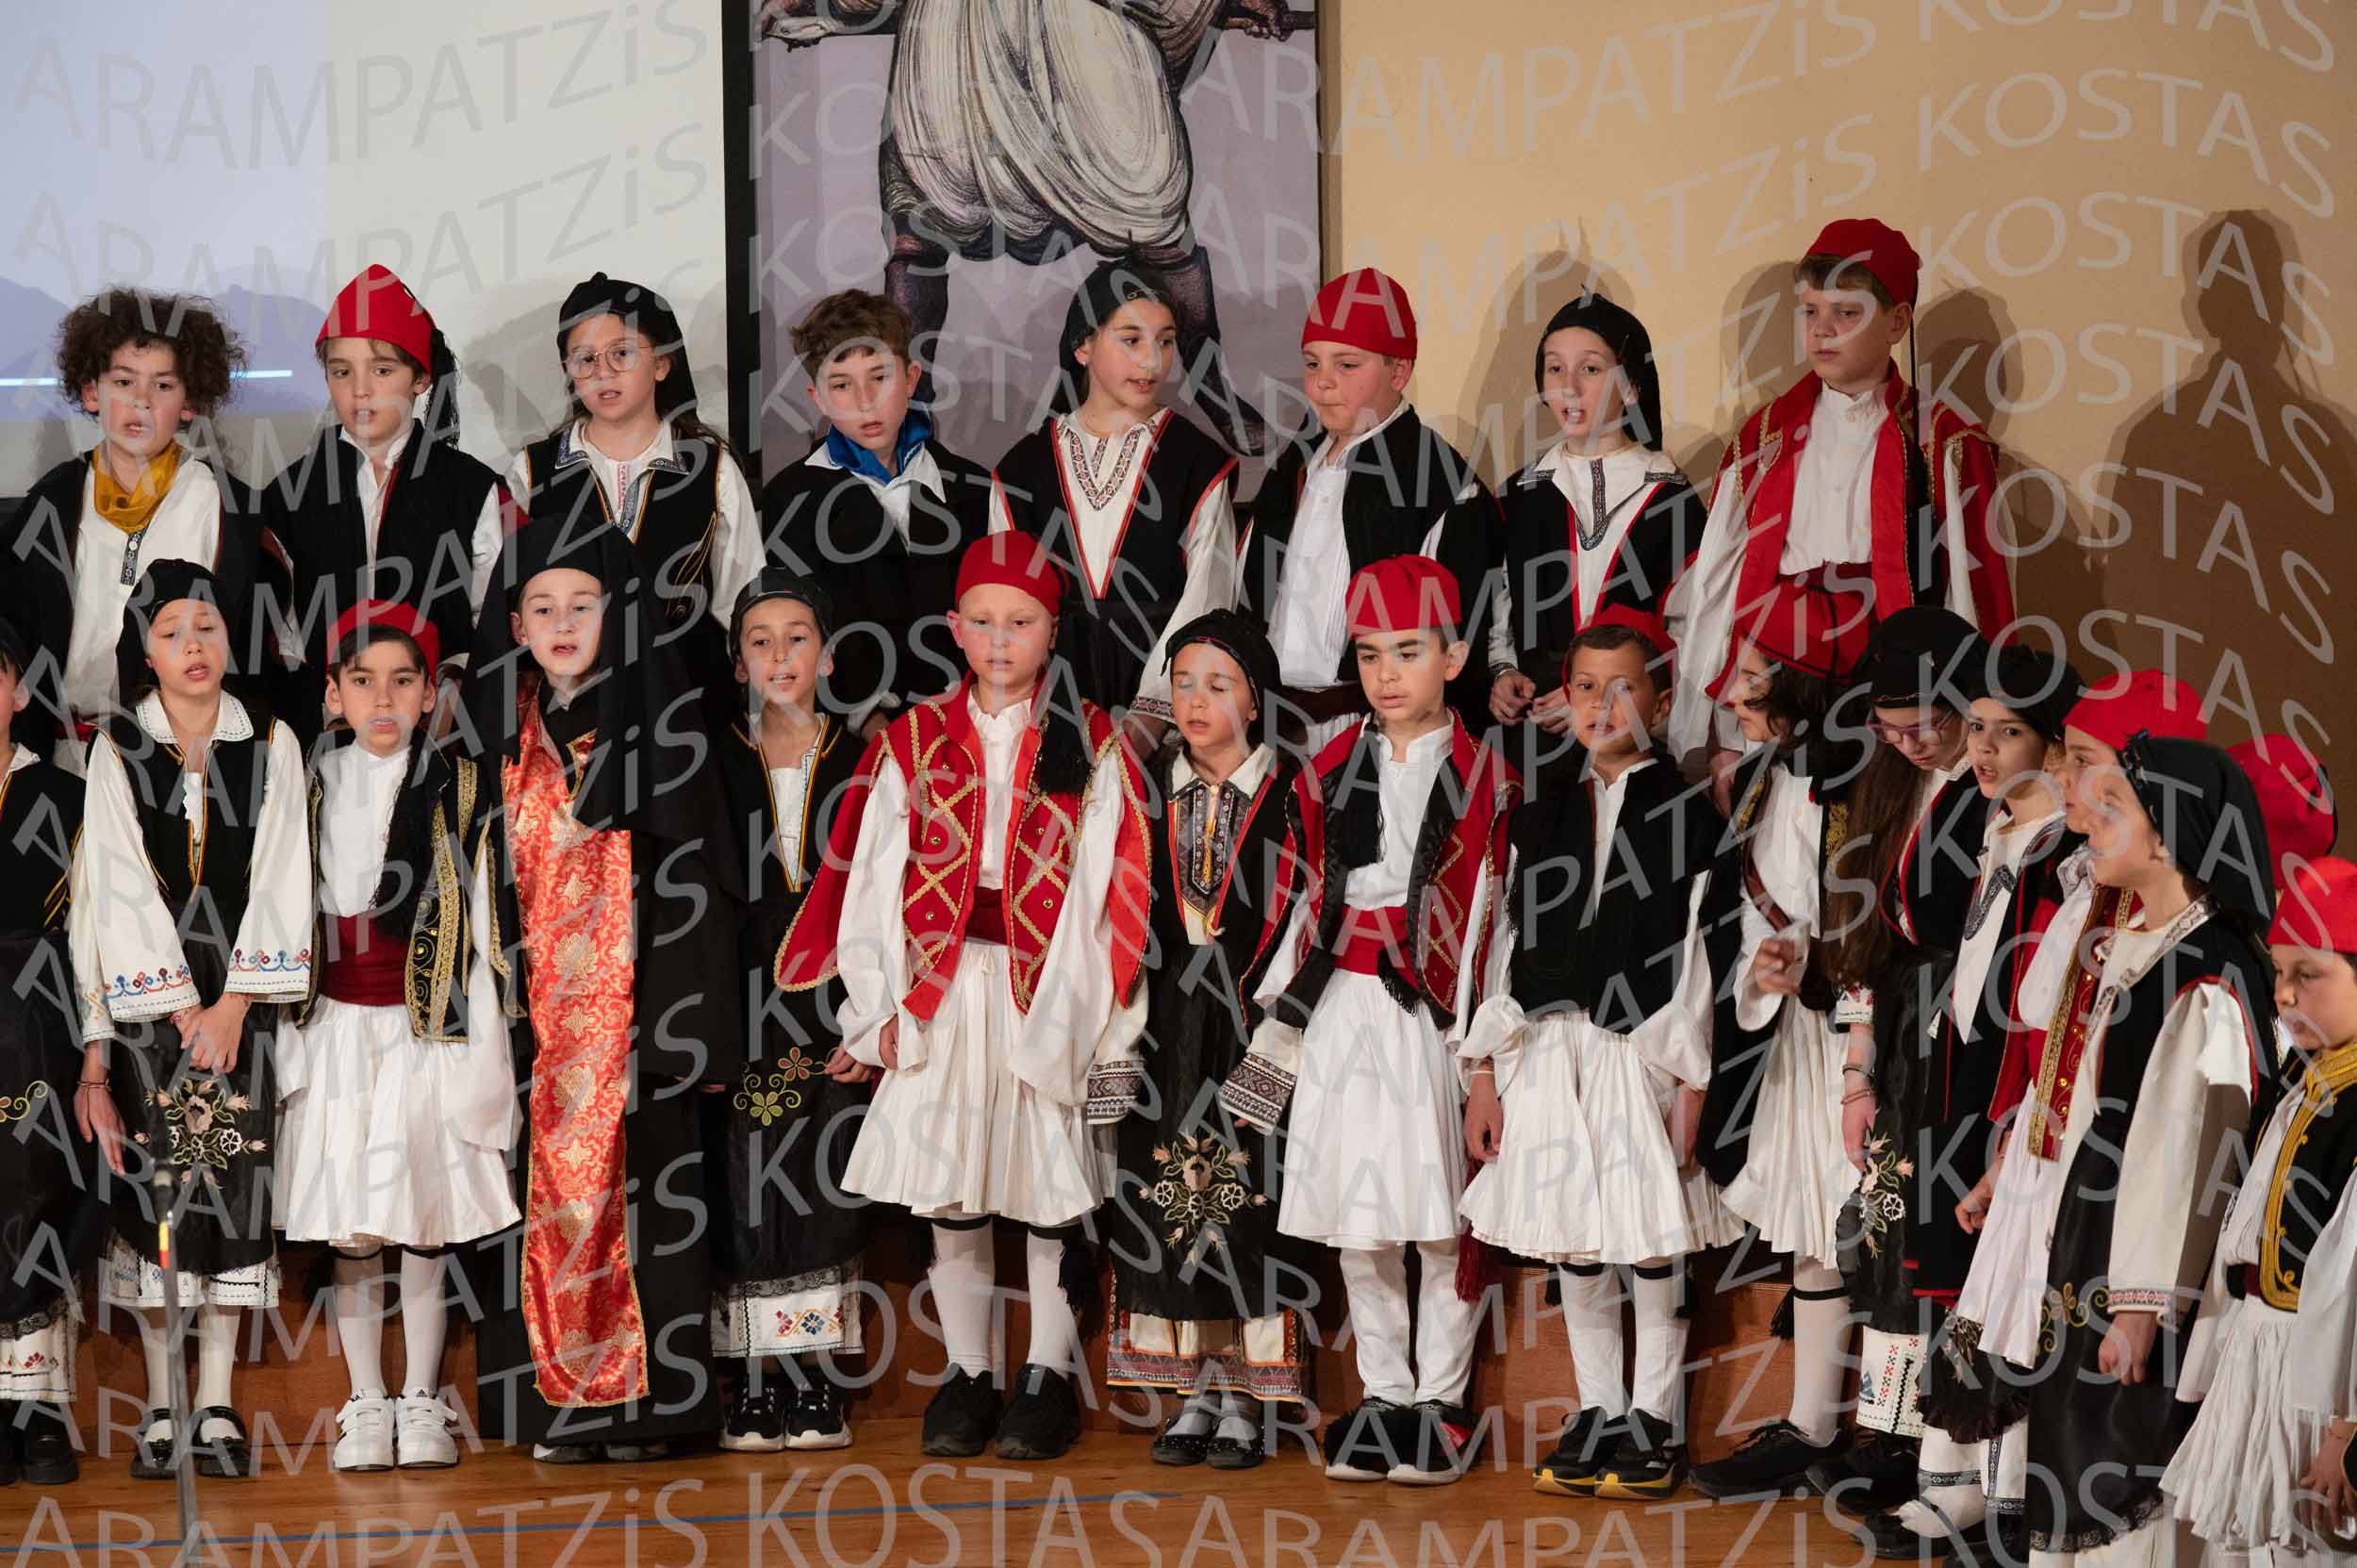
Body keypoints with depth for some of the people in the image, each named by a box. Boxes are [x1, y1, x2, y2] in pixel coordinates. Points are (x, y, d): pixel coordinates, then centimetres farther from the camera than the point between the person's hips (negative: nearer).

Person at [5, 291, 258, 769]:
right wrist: (27, 762, 2)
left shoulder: (231, 506, 1)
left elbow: (254, 649, 3)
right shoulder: (51, 501, 7)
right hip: (72, 753, 2)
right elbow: (15, 645, 9)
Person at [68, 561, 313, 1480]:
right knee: (151, 1183, -2)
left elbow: (279, 881, -1)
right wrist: (185, 1010, -9)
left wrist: (234, 1005, -9)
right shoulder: (117, 750, 0)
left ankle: (216, 1406, 4)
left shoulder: (271, 748, 4)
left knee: (231, 1183, -1)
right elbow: (120, 889, -4)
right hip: (144, 1000, -1)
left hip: (241, 999, 1)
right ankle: (160, 1408, 5)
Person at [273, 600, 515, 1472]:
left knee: (423, 1226, 0)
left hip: (424, 1032, -2)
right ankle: (366, 1404, 14)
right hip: (335, 1031, 2)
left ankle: (422, 1403, 12)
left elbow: (481, 929, 0)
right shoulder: (312, 792, 6)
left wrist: (479, 1057, -2)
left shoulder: (457, 792, 0)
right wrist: (286, 1040, 8)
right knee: (347, 1232, 3)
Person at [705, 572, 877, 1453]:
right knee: (743, 1192, -2)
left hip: (832, 1015, 0)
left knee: (824, 1191, -1)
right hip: (741, 1013, 0)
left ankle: (819, 1382, 6)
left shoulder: (861, 767, 7)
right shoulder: (714, 766, 6)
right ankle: (755, 1389, 3)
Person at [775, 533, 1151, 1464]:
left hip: (1051, 990, -2)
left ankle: (1049, 1374, 14)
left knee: (1052, 1183, 2)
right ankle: (967, 1372, 17)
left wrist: (1103, 1016, -7)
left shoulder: (1089, 746, 3)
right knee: (941, 1189, 5)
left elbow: (1110, 889, -1)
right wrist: (878, 1004, -1)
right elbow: (872, 880, 5)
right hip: (940, 993, 2)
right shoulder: (914, 743, 7)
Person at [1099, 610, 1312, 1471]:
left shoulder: (1289, 793, -2)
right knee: (1169, 1196, 4)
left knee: (1251, 1196, -4)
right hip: (1167, 1029, 4)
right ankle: (1196, 1391, 12)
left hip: (1253, 1025, -4)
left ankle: (1245, 1400, 3)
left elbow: (1304, 918, -3)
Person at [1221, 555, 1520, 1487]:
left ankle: (1440, 1400, 11)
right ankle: (1383, 1393, 18)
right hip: (1345, 1012, 3)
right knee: (1357, 1218, 7)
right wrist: (1281, 1018, 13)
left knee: (1442, 1217, 0)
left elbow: (1492, 918, -1)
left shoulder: (1483, 776, -1)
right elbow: (1317, 900, 14)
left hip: (1439, 1014, -3)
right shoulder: (1333, 770, 9)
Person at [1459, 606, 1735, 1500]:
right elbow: (1509, 944, 11)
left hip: (1643, 1049, -4)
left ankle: (1654, 1424, 12)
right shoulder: (1542, 815, 11)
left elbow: (1696, 956, -6)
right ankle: (1597, 1416, 20)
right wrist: (1485, 1070, 7)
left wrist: (1692, 1084, -10)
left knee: (1652, 1248, 1)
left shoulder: (1684, 814, -2)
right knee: (1572, 1249, 9)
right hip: (1549, 1049, 4)